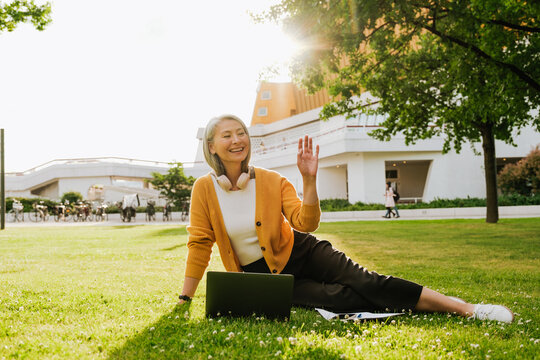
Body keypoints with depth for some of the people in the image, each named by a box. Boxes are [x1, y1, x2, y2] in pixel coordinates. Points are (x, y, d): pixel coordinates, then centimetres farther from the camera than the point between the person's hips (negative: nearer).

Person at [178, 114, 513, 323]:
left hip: (299, 252, 1)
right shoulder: (205, 188, -11)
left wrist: (309, 179, -26)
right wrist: (184, 299, -6)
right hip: (261, 275, 0)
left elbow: (306, 223, -12)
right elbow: (200, 244, -6)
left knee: (365, 283, -20)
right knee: (341, 298, -26)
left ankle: (464, 307, -21)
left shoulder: (272, 181, -8)